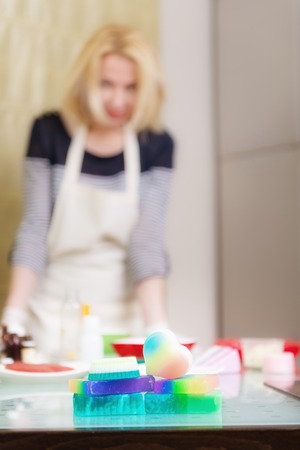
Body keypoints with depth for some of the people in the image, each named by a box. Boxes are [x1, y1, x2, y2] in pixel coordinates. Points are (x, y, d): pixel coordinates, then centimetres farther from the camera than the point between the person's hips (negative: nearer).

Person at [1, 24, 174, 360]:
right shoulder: (49, 133, -4)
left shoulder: (156, 145, -4)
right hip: (52, 317, 0)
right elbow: (34, 231, -4)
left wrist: (158, 332, -18)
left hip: (124, 319, 0)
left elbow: (148, 243, -8)